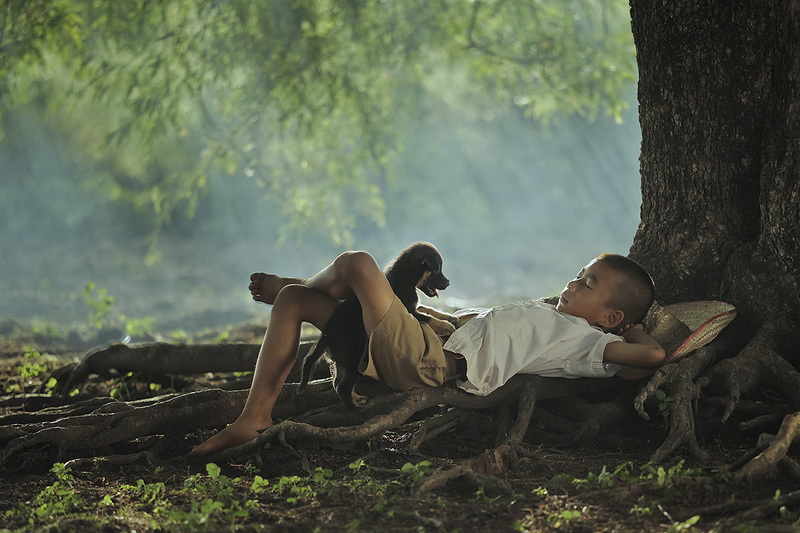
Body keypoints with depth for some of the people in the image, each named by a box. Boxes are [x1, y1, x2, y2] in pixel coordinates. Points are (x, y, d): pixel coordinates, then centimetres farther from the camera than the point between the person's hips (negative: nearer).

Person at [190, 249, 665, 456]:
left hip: (432, 365, -11)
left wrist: (633, 326, 0)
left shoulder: (588, 342, -5)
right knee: (292, 301, 12)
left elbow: (654, 354, -18)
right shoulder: (556, 320, 24)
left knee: (358, 264, -13)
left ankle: (294, 287, 17)